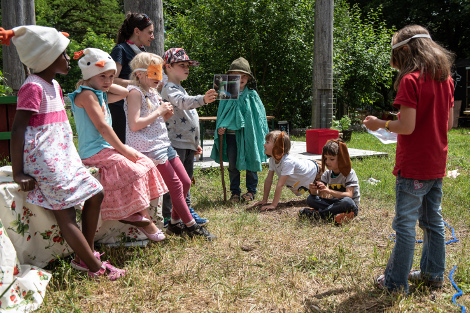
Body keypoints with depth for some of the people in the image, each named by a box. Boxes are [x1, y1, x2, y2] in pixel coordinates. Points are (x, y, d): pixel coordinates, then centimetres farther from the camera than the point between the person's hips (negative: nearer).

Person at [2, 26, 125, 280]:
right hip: (45, 160, -10)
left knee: (95, 193, 10)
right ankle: (97, 268, -3)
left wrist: (71, 158, 21)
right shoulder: (33, 87, -13)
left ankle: (85, 256, 19)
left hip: (62, 156, 10)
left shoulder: (54, 85, 15)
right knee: (65, 214, -6)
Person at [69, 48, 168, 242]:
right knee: (133, 170, -22)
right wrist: (123, 149, -18)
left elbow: (125, 93, 26)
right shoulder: (86, 94, -13)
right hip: (94, 152, -10)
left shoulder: (99, 94, 16)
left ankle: (134, 214, 2)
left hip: (105, 148, 10)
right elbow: (102, 126, -20)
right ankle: (141, 217, -11)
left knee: (144, 163, 4)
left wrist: (106, 85, 14)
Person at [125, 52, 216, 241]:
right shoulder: (135, 92, -11)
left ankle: (175, 223, 21)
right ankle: (191, 226, 6)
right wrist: (159, 112, -14)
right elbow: (134, 125, -21)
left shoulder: (153, 93, 17)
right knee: (176, 186, -6)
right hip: (148, 147, -9)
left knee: (186, 182, 8)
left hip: (163, 144, 9)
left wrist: (166, 115, 4)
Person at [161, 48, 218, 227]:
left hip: (188, 144, 10)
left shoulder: (180, 89, 21)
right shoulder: (170, 89, -10)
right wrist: (203, 99, -51)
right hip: (176, 143, -10)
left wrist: (195, 143, 25)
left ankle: (187, 212, 25)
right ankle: (166, 217, 0)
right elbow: (183, 102, -34)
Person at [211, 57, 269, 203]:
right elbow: (221, 113, 7)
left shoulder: (252, 95, 2)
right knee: (232, 165, 7)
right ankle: (235, 192, 19)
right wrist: (221, 127, -9)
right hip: (230, 134, 1)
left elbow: (259, 114, 4)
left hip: (247, 134, -1)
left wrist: (259, 135, -3)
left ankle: (251, 191, 23)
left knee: (250, 163, 8)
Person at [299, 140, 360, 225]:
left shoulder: (349, 173, -13)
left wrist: (329, 191, -37)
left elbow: (349, 195, -25)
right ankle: (335, 215, -28)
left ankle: (318, 213, -27)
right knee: (310, 199, -13)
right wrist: (313, 190, -26)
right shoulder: (327, 174, 4)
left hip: (351, 207, -5)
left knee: (347, 201, -39)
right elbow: (319, 194, -1)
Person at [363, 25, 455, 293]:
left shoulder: (410, 80, -16)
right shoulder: (445, 78, 8)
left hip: (413, 168, -8)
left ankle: (397, 281, 8)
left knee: (406, 223, -1)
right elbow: (449, 123, 12)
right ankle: (434, 274, 29)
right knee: (433, 220, 17)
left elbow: (407, 127, -20)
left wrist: (381, 124, -5)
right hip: (437, 164, 8)